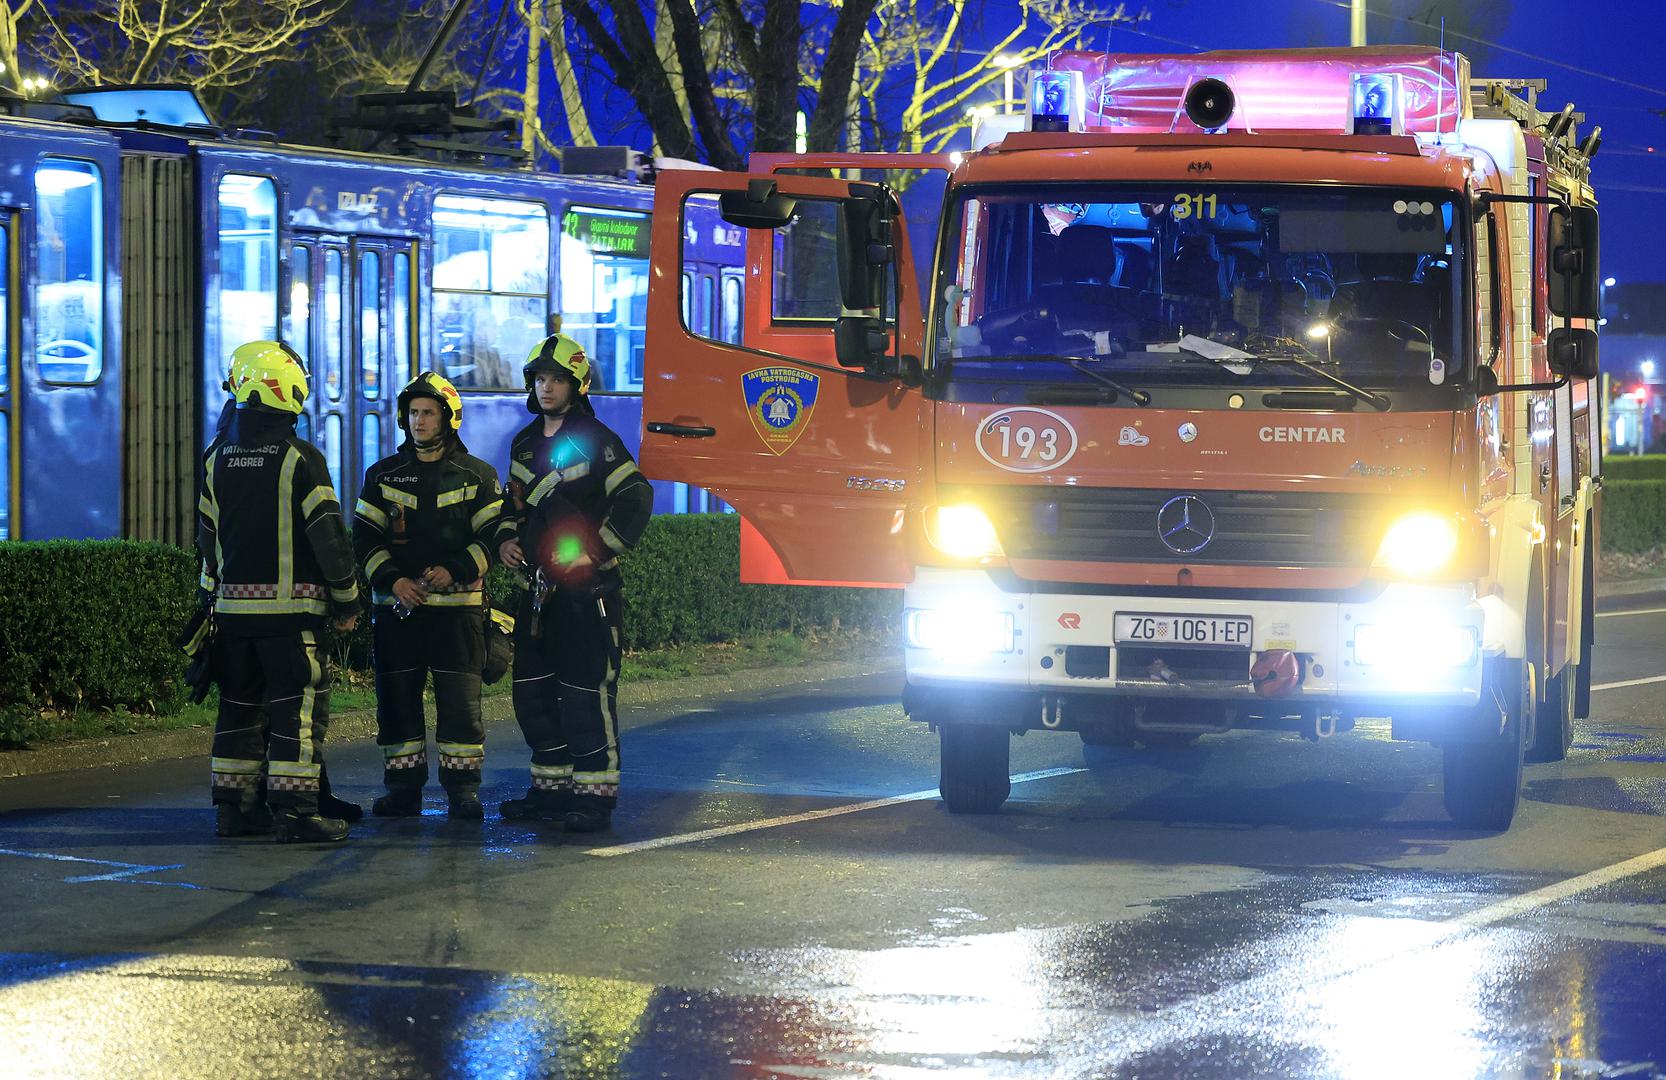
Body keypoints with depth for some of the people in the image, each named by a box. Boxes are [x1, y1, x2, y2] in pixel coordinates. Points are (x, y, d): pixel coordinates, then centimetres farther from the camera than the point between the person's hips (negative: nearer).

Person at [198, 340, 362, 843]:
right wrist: (347, 599, -1)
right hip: (289, 603, -6)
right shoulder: (300, 457, -12)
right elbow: (328, 534, -10)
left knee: (240, 705, 14)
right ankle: (294, 809, -7)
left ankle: (234, 804, 15)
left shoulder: (217, 457, 7)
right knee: (297, 707, -3)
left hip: (233, 606, 6)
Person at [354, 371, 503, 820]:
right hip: (396, 608, 2)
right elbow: (365, 537, 6)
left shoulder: (477, 476, 6)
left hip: (458, 606, -2)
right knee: (397, 698, 3)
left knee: (460, 699, -3)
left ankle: (463, 787, 4)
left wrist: (455, 570, -15)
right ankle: (403, 788, 10)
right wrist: (392, 580, -10)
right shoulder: (383, 476, 11)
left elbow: (492, 535, 1)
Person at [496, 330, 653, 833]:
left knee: (586, 694, -9)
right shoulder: (525, 445, 15)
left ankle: (595, 796, -6)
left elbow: (635, 499, -13)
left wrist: (597, 552, -18)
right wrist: (507, 538, 6)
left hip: (588, 588, -8)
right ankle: (551, 789, 20)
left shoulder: (596, 440, -8)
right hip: (539, 587, 8)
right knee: (534, 692, 10)